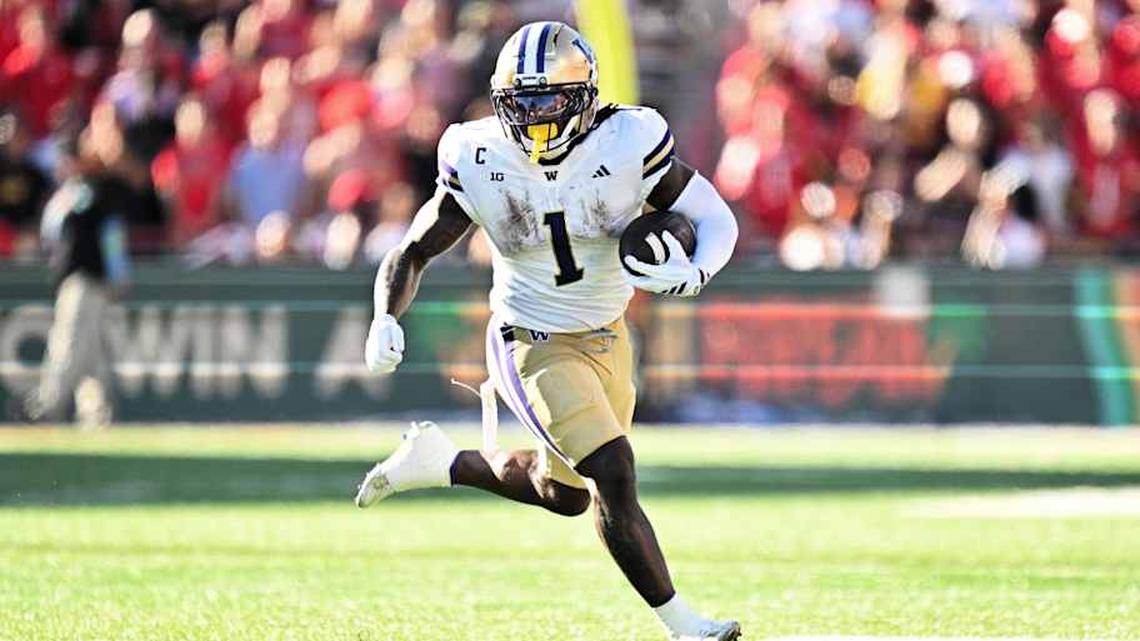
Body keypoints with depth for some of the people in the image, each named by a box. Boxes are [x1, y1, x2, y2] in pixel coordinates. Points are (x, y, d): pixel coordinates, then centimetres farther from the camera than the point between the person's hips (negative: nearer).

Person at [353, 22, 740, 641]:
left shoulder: (628, 145, -18)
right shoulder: (480, 164, -18)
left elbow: (716, 219, -10)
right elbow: (412, 253, -5)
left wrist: (692, 276, -31)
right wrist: (386, 320, -24)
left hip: (607, 338, 4)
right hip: (533, 347, -4)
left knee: (564, 493, 20)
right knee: (613, 475, -19)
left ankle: (442, 462, 42)